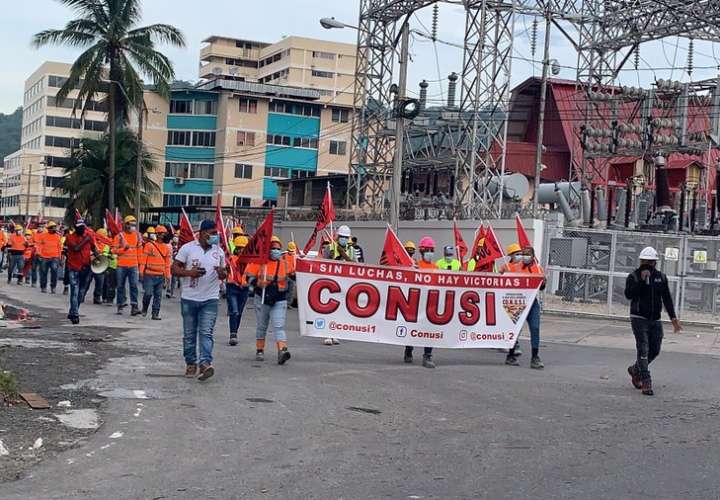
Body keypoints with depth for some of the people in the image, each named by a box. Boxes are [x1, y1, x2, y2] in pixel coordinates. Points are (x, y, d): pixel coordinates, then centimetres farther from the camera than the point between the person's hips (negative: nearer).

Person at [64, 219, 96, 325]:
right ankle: (75, 315, -9)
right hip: (74, 268, -5)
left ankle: (72, 313, 23)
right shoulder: (70, 237, -6)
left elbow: (93, 247, 19)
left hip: (86, 268, 5)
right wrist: (85, 240, -15)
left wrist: (95, 254, -1)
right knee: (75, 292, -11)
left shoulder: (89, 236, 5)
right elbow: (76, 248, -22)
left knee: (81, 292, 11)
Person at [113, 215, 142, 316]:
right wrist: (124, 248, -20)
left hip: (133, 265, 1)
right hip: (121, 266, -1)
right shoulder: (119, 236, -2)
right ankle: (120, 305, 18)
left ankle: (134, 306, -12)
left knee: (134, 285, -9)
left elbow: (139, 249, 15)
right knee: (120, 286, 8)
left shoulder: (137, 235, 7)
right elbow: (114, 250, -5)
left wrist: (139, 262, 15)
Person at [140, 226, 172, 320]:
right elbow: (143, 259, -3)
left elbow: (167, 262, 15)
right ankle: (144, 309, 19)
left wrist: (167, 275, 12)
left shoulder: (167, 247, 10)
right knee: (148, 293, -7)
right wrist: (141, 272, -8)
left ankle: (155, 314, 9)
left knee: (158, 295, 3)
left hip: (160, 276, 4)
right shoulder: (149, 245, -4)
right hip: (149, 275, -4)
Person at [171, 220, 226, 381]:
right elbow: (174, 269, -1)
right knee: (189, 334, 8)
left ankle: (206, 363, -20)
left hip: (210, 299, 0)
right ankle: (191, 364, 19)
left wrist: (222, 273, -8)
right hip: (189, 299, 0)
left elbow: (223, 275, 17)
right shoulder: (187, 248, -1)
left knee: (206, 332, -11)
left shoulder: (219, 252, 7)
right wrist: (189, 272, -19)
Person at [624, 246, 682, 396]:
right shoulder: (633, 276, -4)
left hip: (655, 320, 5)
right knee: (643, 350, -11)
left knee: (654, 351, 8)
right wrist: (642, 280, -22)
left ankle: (635, 369, 33)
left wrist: (673, 318, 4)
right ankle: (646, 383, -9)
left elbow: (667, 298, 10)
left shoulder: (661, 277, 8)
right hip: (639, 318, -5)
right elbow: (629, 294, -18)